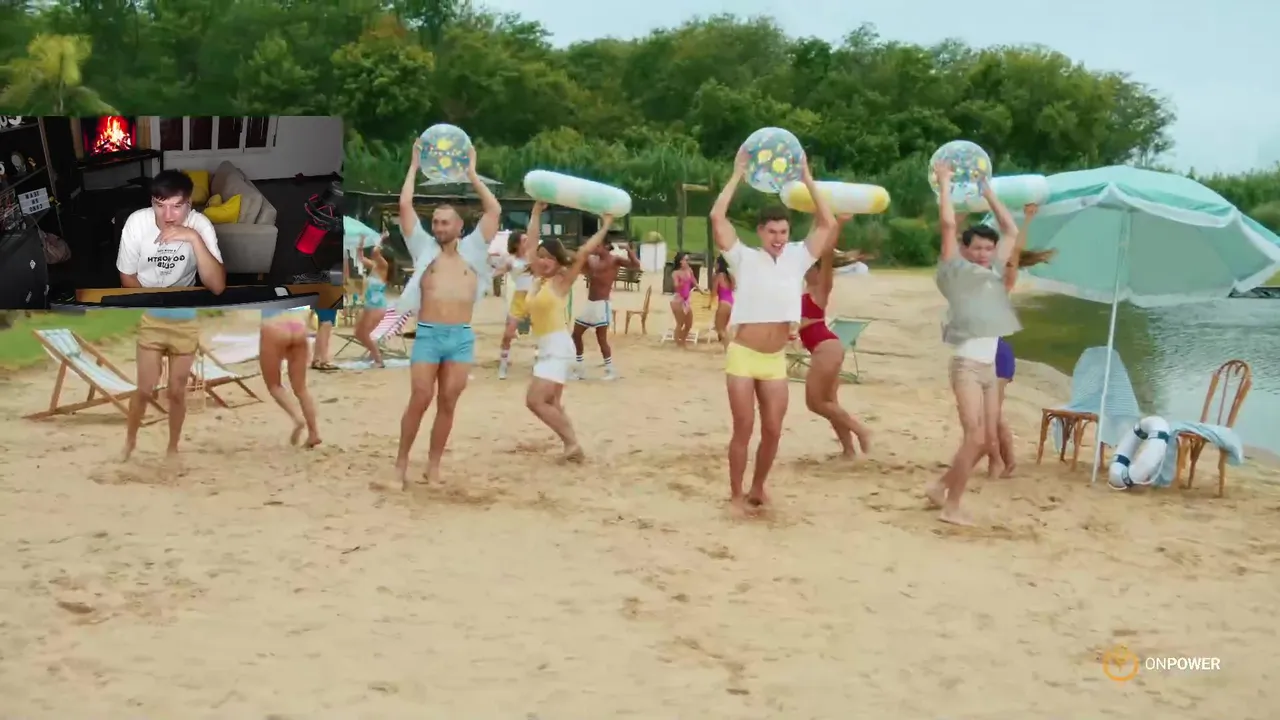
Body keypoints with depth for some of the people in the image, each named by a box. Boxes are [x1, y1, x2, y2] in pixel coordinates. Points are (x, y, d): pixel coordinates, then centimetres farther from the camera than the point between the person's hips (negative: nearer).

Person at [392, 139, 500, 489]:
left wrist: (471, 173, 13)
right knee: (420, 400, -4)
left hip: (462, 337, 1)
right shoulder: (424, 248, 10)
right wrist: (414, 165, 11)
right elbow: (405, 206, 6)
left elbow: (494, 210, 9)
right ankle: (402, 462, 8)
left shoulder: (472, 250, 12)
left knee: (447, 404, 3)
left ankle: (433, 466, 11)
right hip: (428, 335, -1)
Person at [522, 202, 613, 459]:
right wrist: (536, 212, 19)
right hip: (546, 347, 9)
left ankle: (572, 442, -10)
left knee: (535, 401, -16)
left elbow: (583, 253, -14)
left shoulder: (562, 280, -7)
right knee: (551, 404, 9)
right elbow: (531, 243, 16)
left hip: (557, 345, -9)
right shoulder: (540, 278, 11)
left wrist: (605, 227, -11)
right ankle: (571, 444, 13)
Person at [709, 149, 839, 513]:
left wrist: (807, 179, 1)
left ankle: (758, 488, 26)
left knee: (773, 431, 6)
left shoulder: (797, 257, 4)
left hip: (776, 359, 3)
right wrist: (738, 174, -8)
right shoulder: (744, 258, -5)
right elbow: (717, 217, -14)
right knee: (744, 429, 1)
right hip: (743, 355, -3)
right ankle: (736, 494, 14)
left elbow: (828, 224, 1)